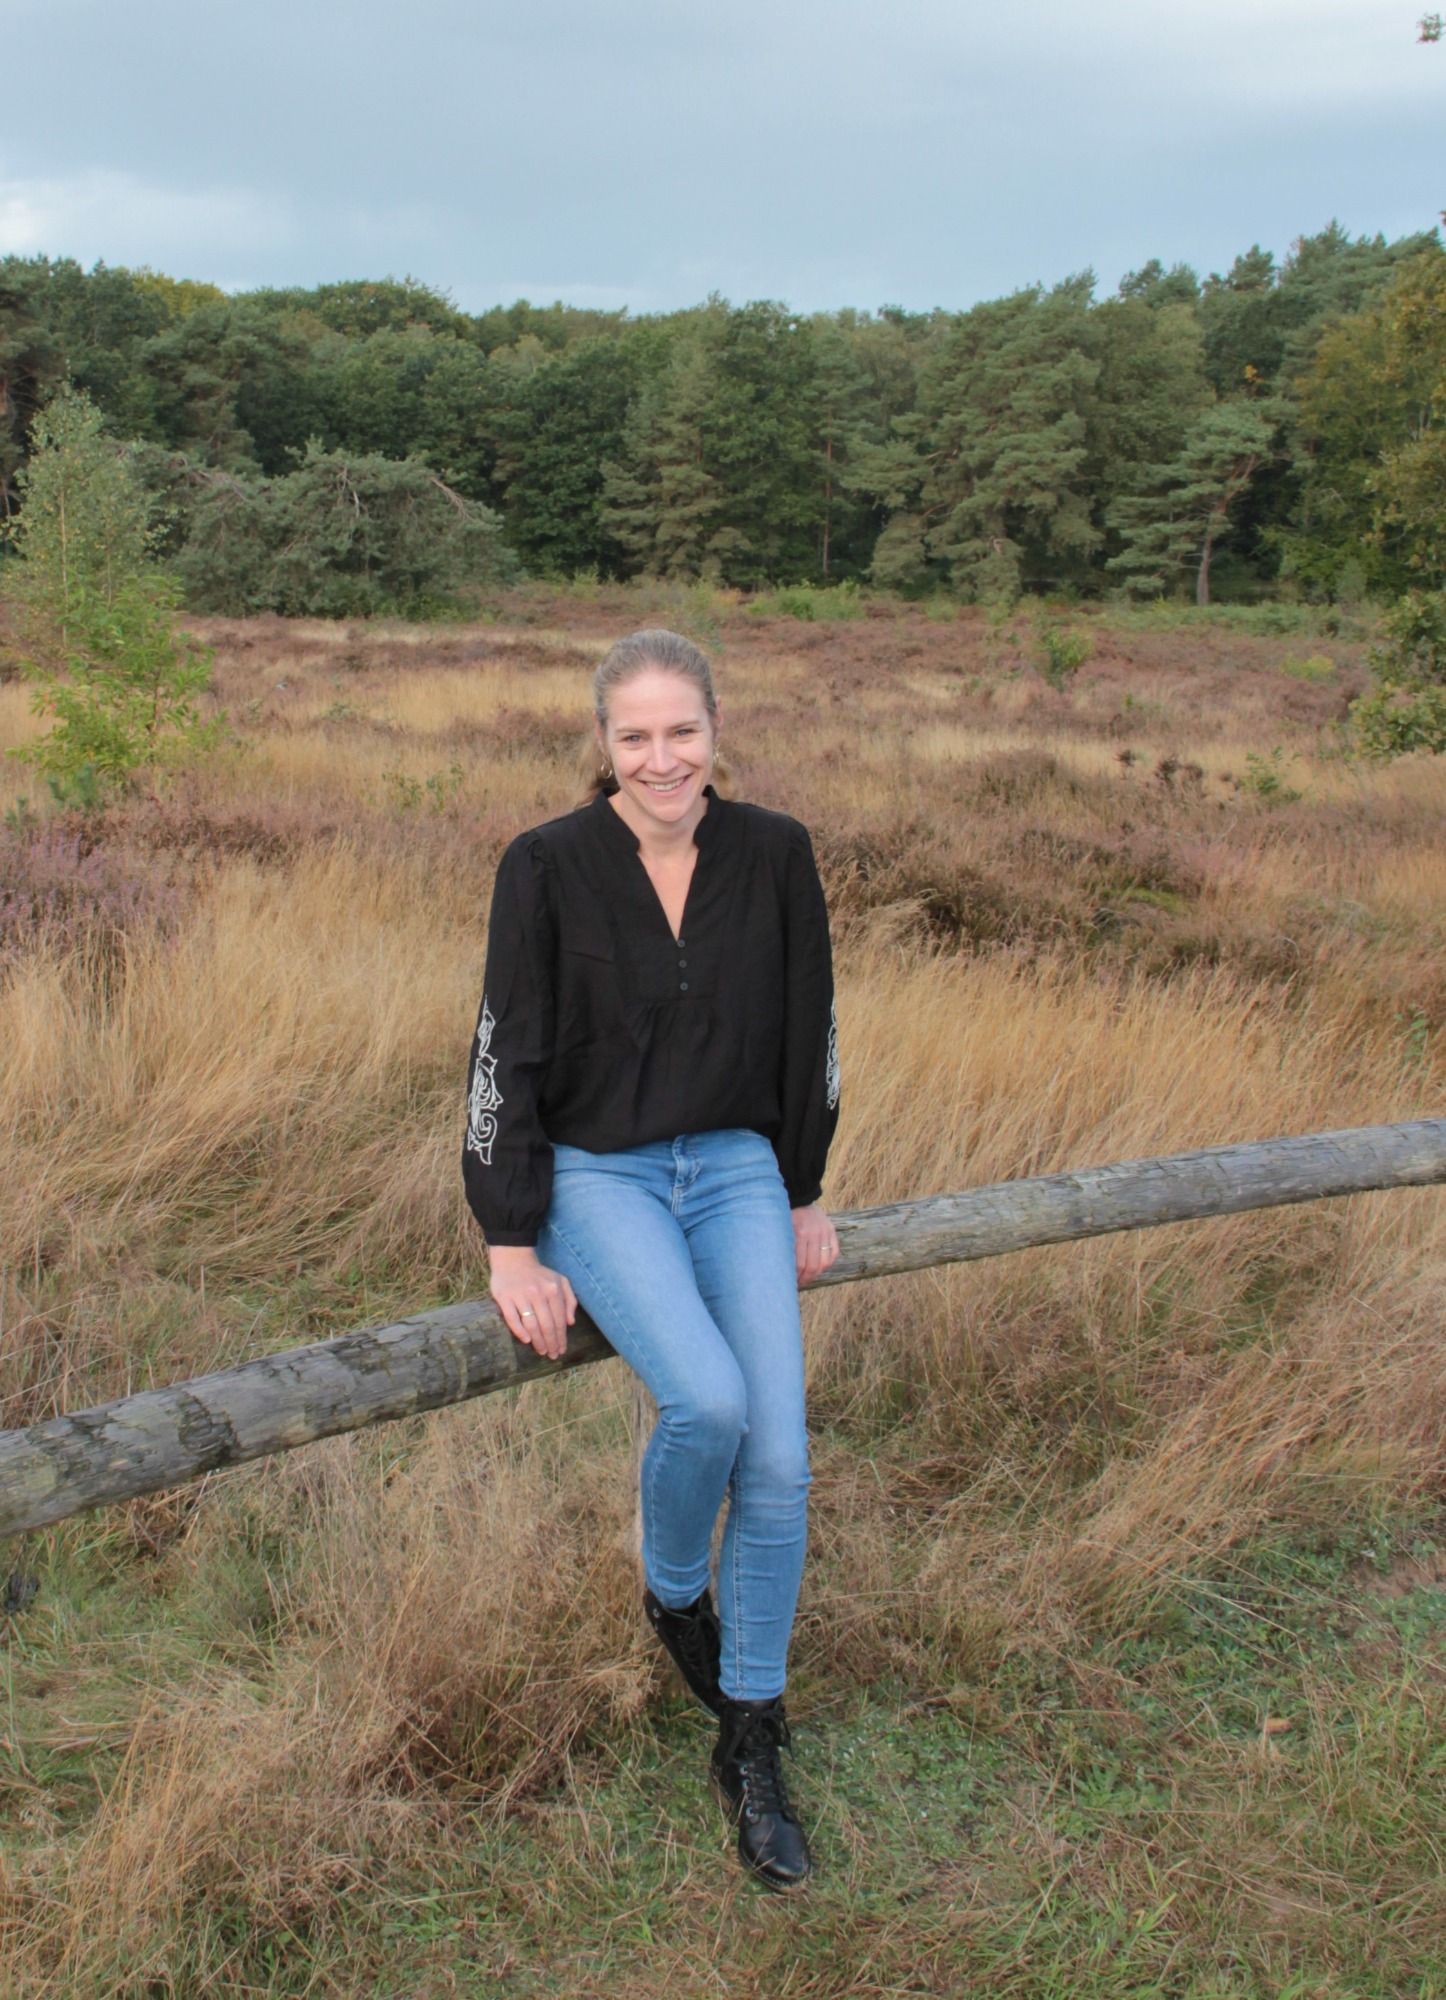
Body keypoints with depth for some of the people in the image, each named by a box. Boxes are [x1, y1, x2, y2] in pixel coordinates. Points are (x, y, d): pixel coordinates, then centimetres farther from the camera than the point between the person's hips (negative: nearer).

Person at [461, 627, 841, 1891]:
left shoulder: (774, 853, -4)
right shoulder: (549, 866, -11)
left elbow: (808, 1030, 7)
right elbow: (507, 1054, -8)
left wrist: (803, 1197, 12)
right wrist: (512, 1246, -8)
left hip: (734, 1170, 3)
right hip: (596, 1173, -3)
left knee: (780, 1462, -9)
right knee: (705, 1399, -27)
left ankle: (751, 1750, 12)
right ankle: (673, 1594, 8)